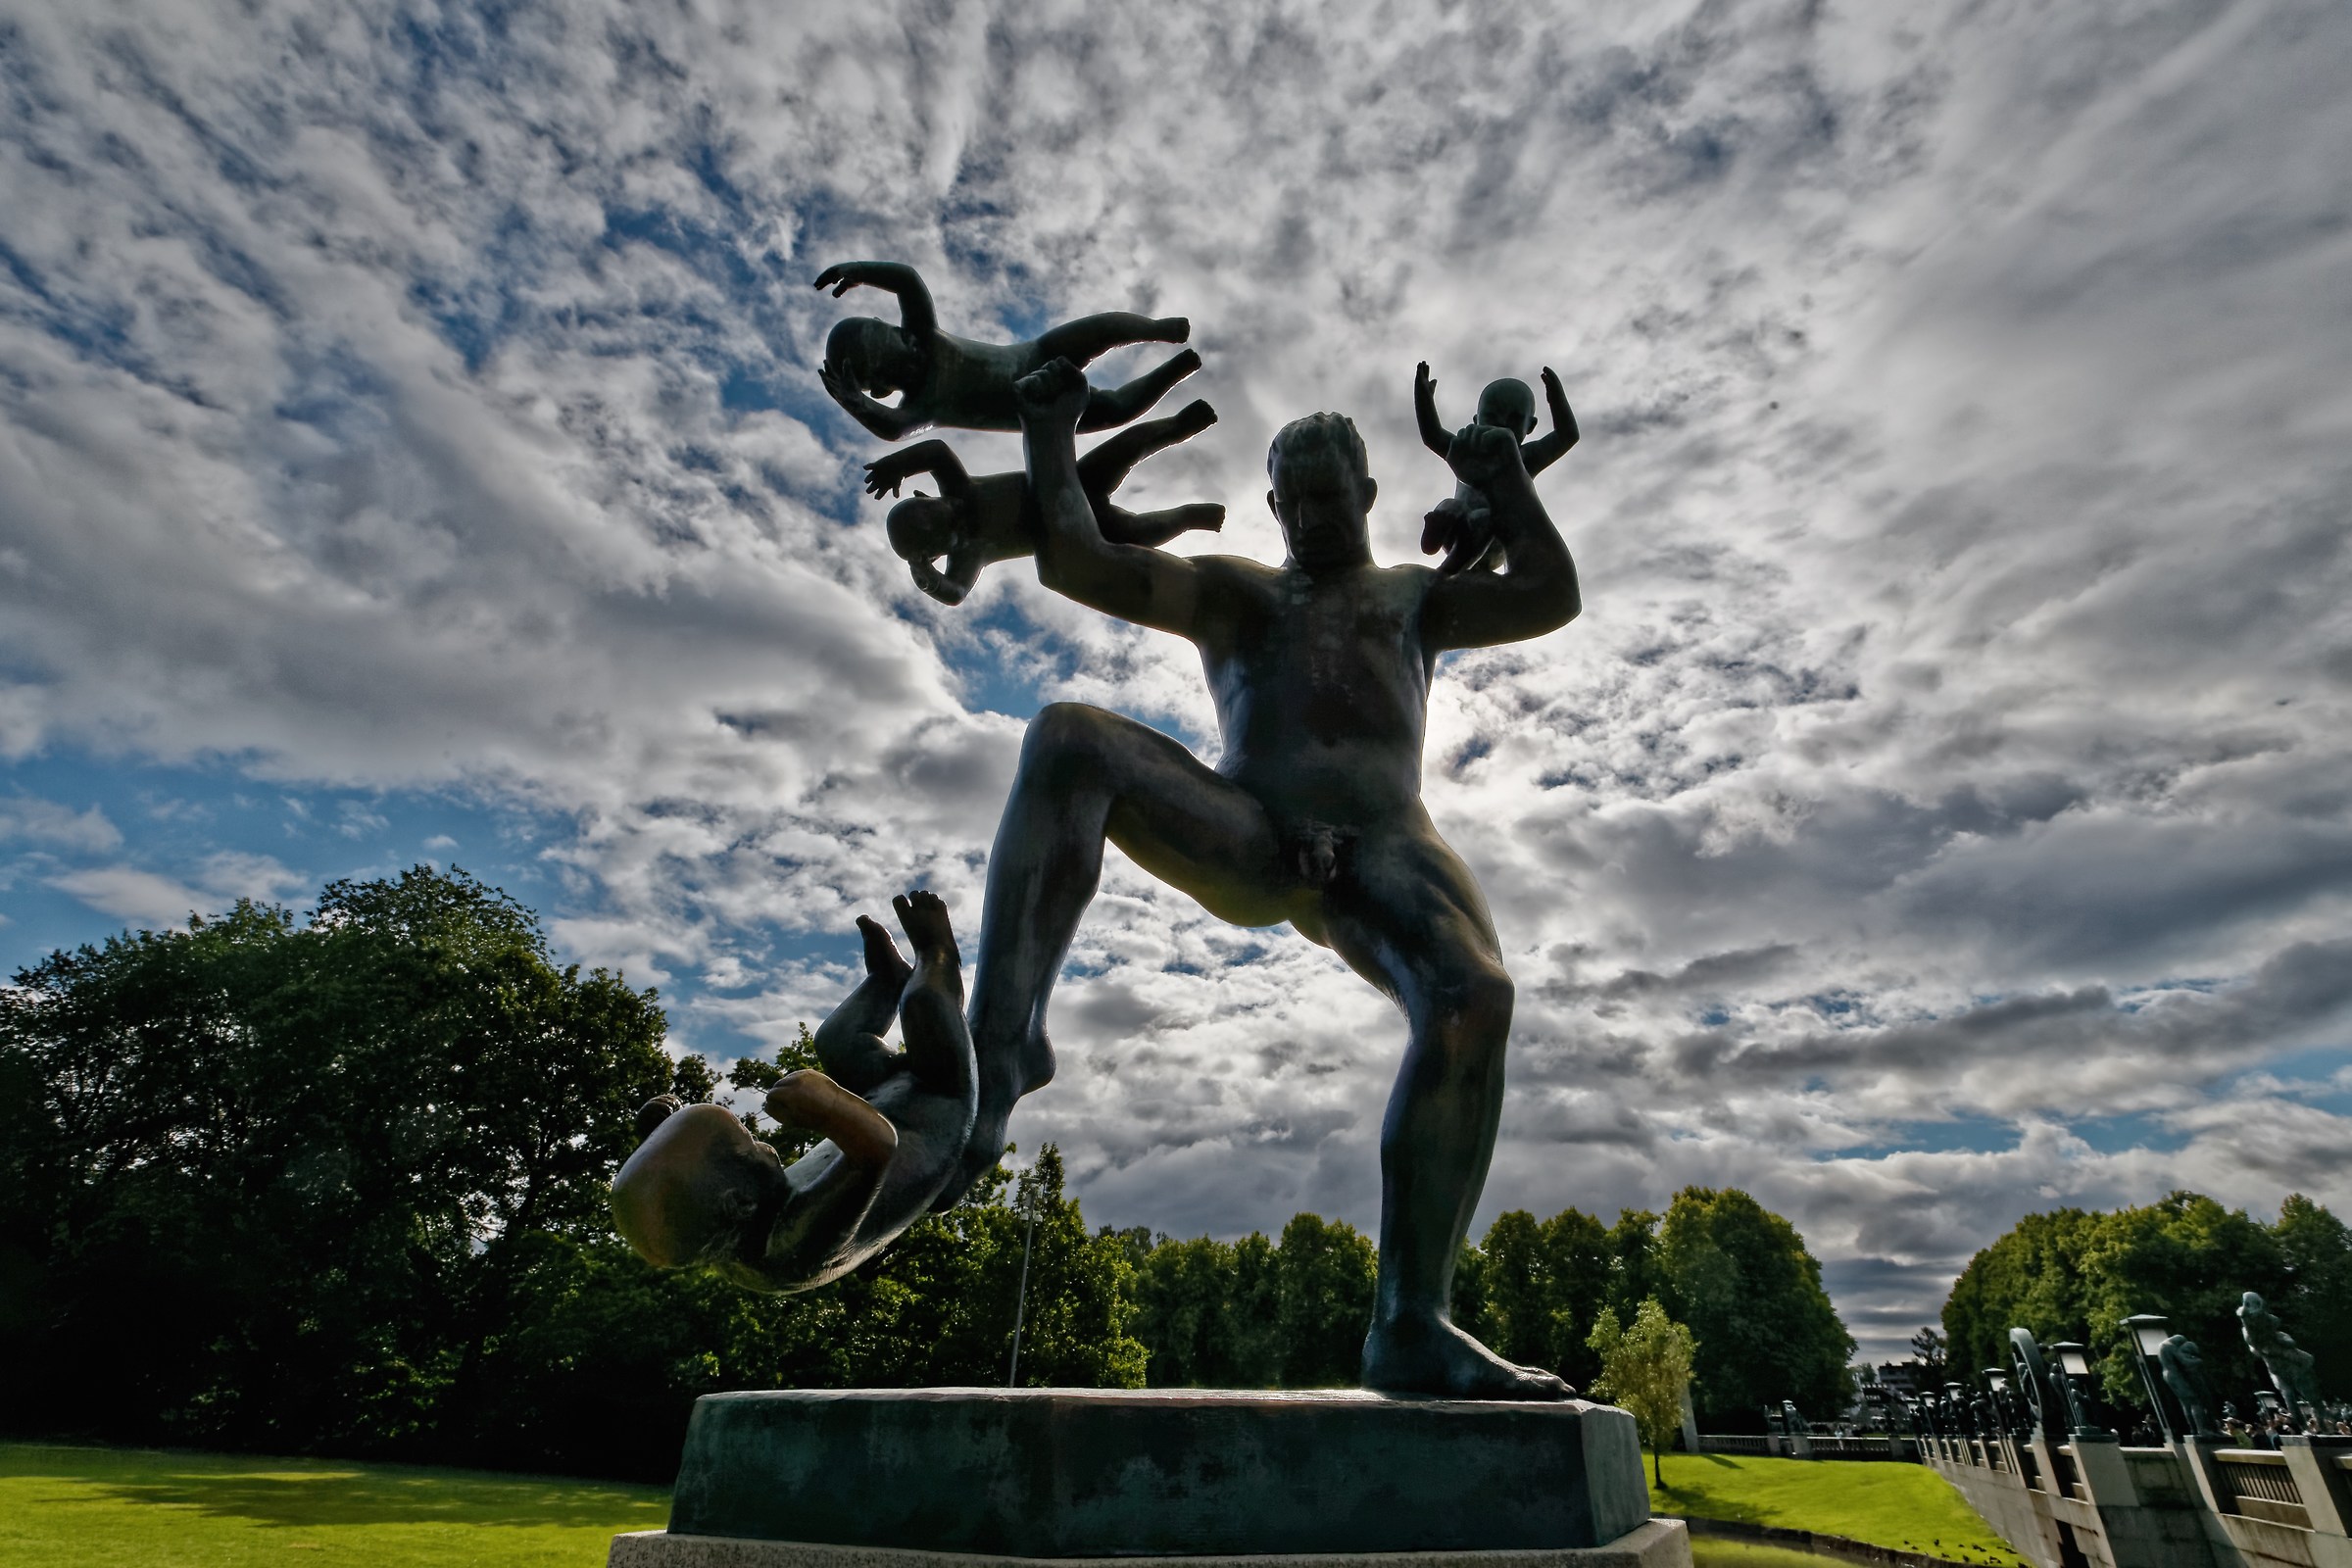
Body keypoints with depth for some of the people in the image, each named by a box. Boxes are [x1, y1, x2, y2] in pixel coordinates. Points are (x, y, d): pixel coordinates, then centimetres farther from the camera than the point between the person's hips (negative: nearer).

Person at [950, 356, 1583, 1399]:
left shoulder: (1416, 596, 33)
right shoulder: (1228, 591, 29)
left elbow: (1551, 596, 21)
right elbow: (1073, 562, 21)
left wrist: (1500, 481, 20)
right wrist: (1052, 434, 23)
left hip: (1383, 841, 1)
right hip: (1246, 834, 0)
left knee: (1474, 998, -31)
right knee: (1068, 737, -27)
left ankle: (1410, 1326, -25)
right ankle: (1002, 1039, -36)